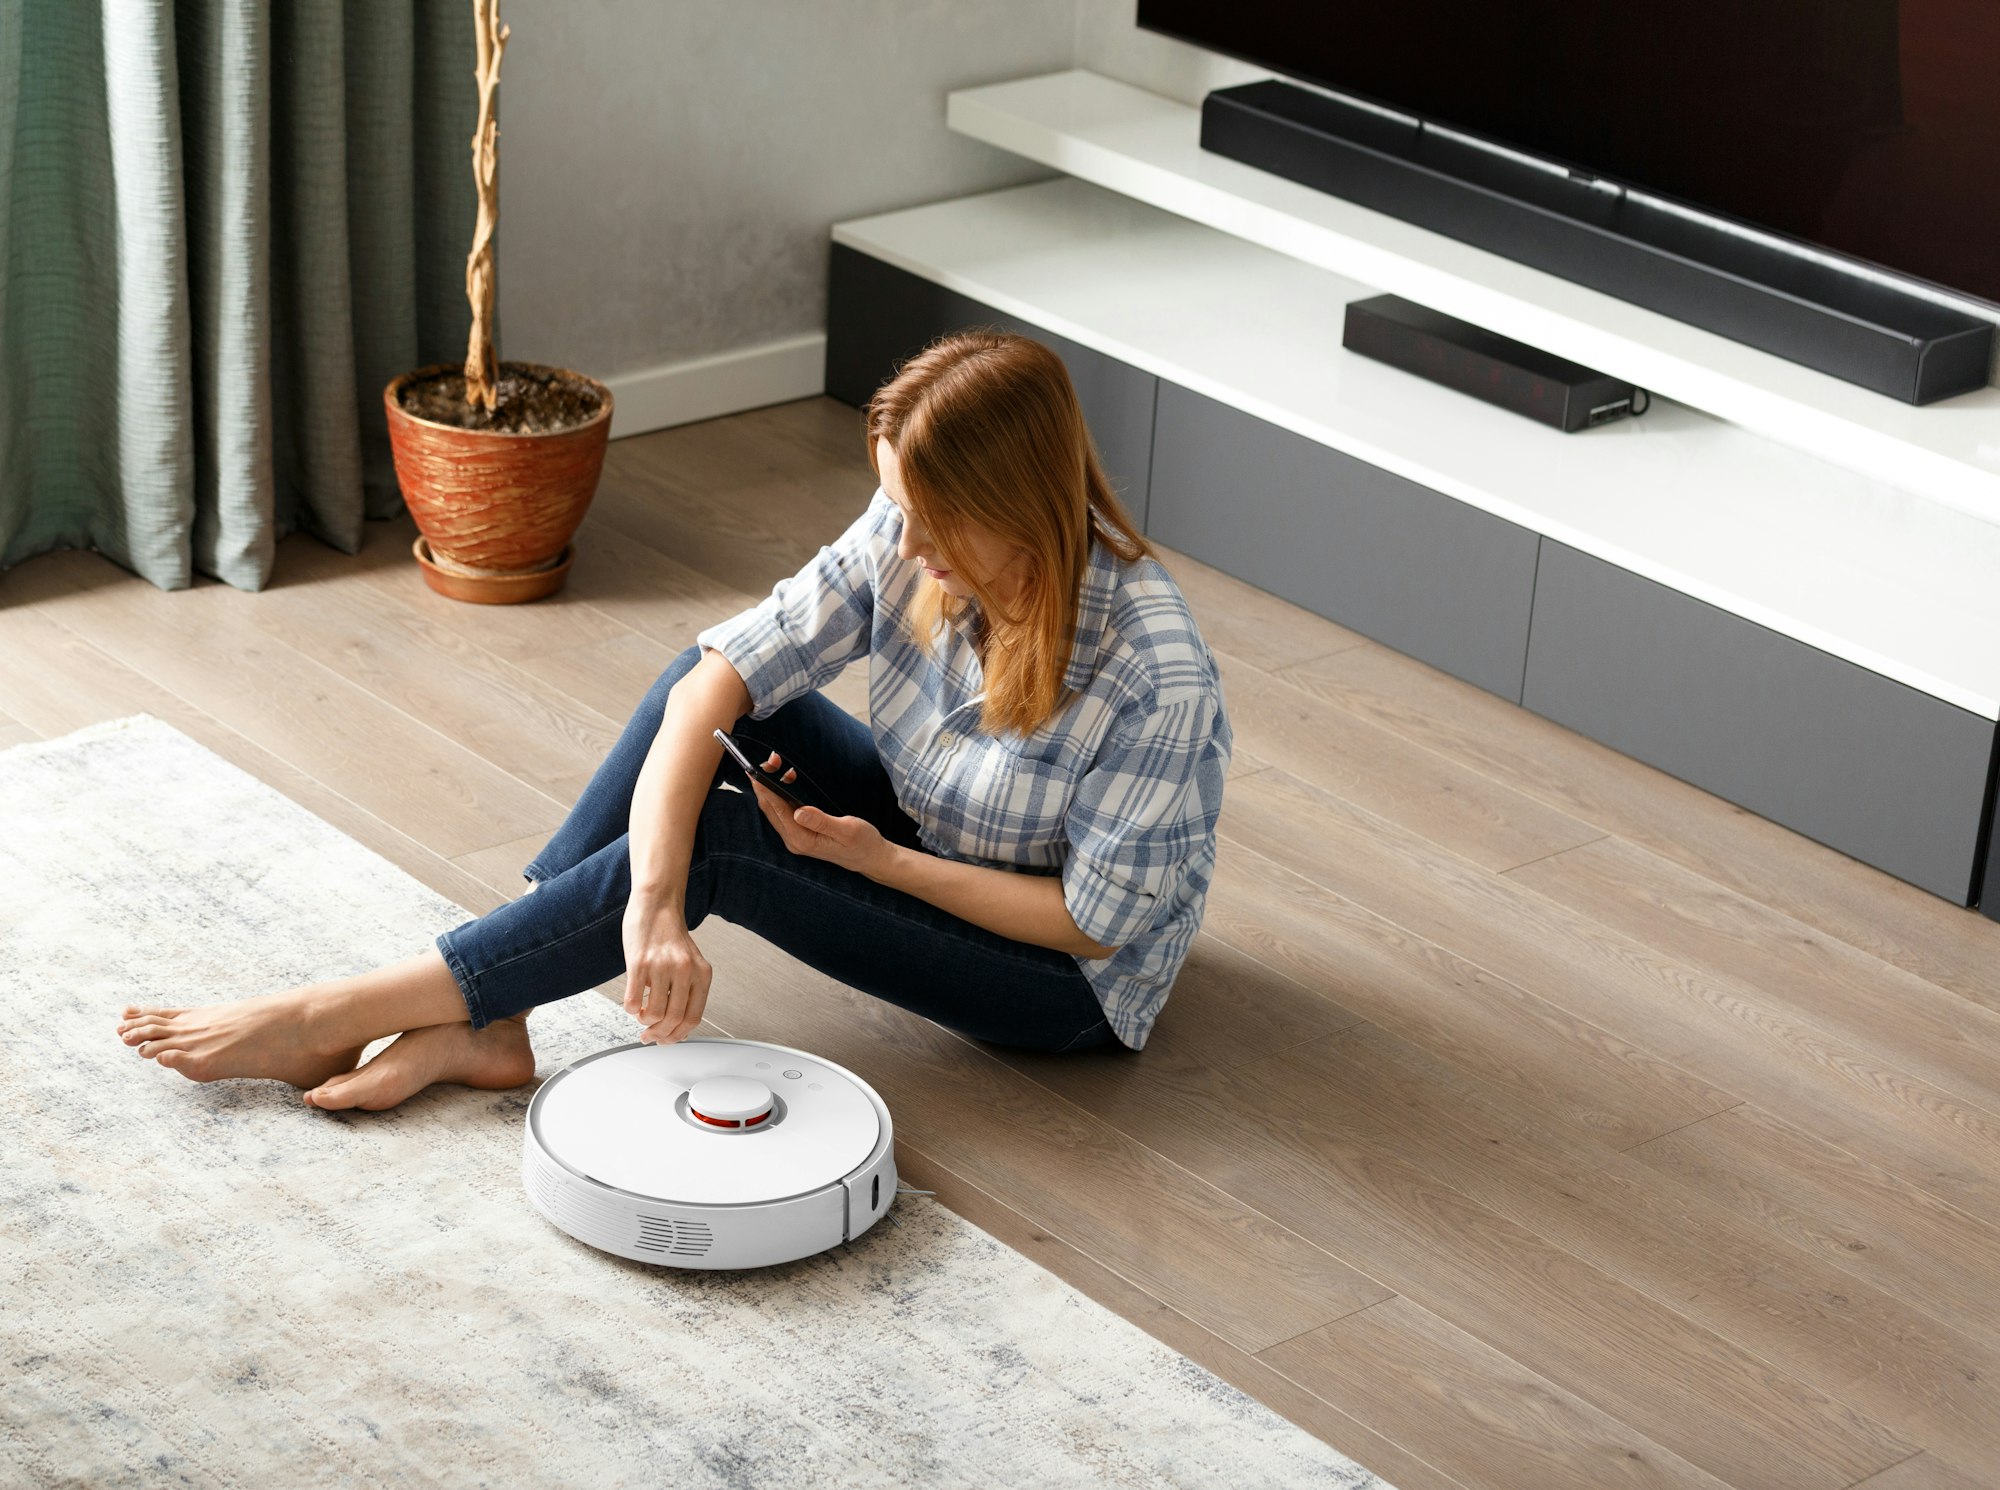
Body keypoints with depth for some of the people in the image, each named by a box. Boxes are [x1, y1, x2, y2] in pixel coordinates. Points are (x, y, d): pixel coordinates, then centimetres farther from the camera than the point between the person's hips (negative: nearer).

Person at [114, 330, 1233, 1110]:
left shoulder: (1158, 677, -32)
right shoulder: (911, 541, -16)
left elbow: (1095, 920, -23)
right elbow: (720, 675, -23)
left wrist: (879, 861, -23)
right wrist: (651, 907, -35)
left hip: (1069, 981, -6)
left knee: (721, 841, -25)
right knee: (707, 688, -15)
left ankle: (334, 1017, -17)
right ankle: (482, 1027, -16)